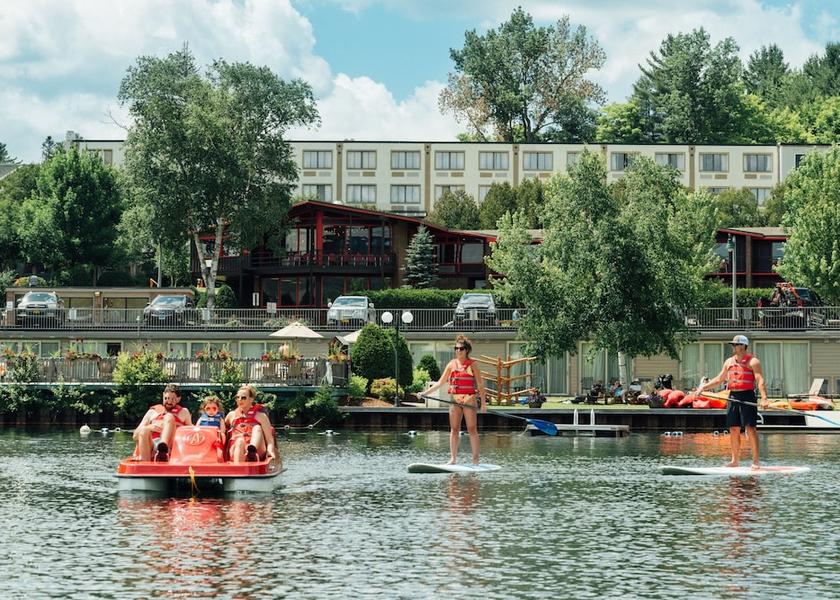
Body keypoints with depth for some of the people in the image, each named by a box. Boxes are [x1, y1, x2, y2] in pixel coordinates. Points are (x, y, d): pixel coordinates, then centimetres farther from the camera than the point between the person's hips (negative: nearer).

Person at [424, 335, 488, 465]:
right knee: (454, 429, 3)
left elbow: (480, 384, -1)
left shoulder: (472, 364, 0)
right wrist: (425, 393, 7)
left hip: (469, 399, -4)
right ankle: (453, 458, 6)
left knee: (472, 429, -3)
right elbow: (440, 383, 13)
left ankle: (475, 458, 0)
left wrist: (483, 402, -7)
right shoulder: (452, 364, 10)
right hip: (455, 399, 4)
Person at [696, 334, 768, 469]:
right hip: (733, 397, 6)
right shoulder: (729, 362, 16)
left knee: (750, 428, -10)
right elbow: (719, 379, 23)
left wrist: (764, 399, -25)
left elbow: (760, 381, -13)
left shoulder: (753, 362, -4)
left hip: (747, 397, -6)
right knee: (734, 429, 7)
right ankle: (735, 460, 14)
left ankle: (755, 461, -9)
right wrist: (703, 387, 15)